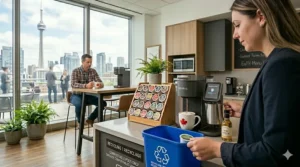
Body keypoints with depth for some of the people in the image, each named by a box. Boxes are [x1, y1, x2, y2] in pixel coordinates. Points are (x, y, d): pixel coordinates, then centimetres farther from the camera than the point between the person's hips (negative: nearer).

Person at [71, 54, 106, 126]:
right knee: (80, 104, -36)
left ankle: (90, 119, 7)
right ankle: (80, 121, -5)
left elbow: (100, 82, -4)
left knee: (103, 103, -16)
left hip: (88, 95, 4)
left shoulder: (93, 71, 2)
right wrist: (85, 86, -44)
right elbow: (73, 84, -25)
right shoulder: (75, 71, -10)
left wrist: (101, 84, -31)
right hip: (77, 95, -4)